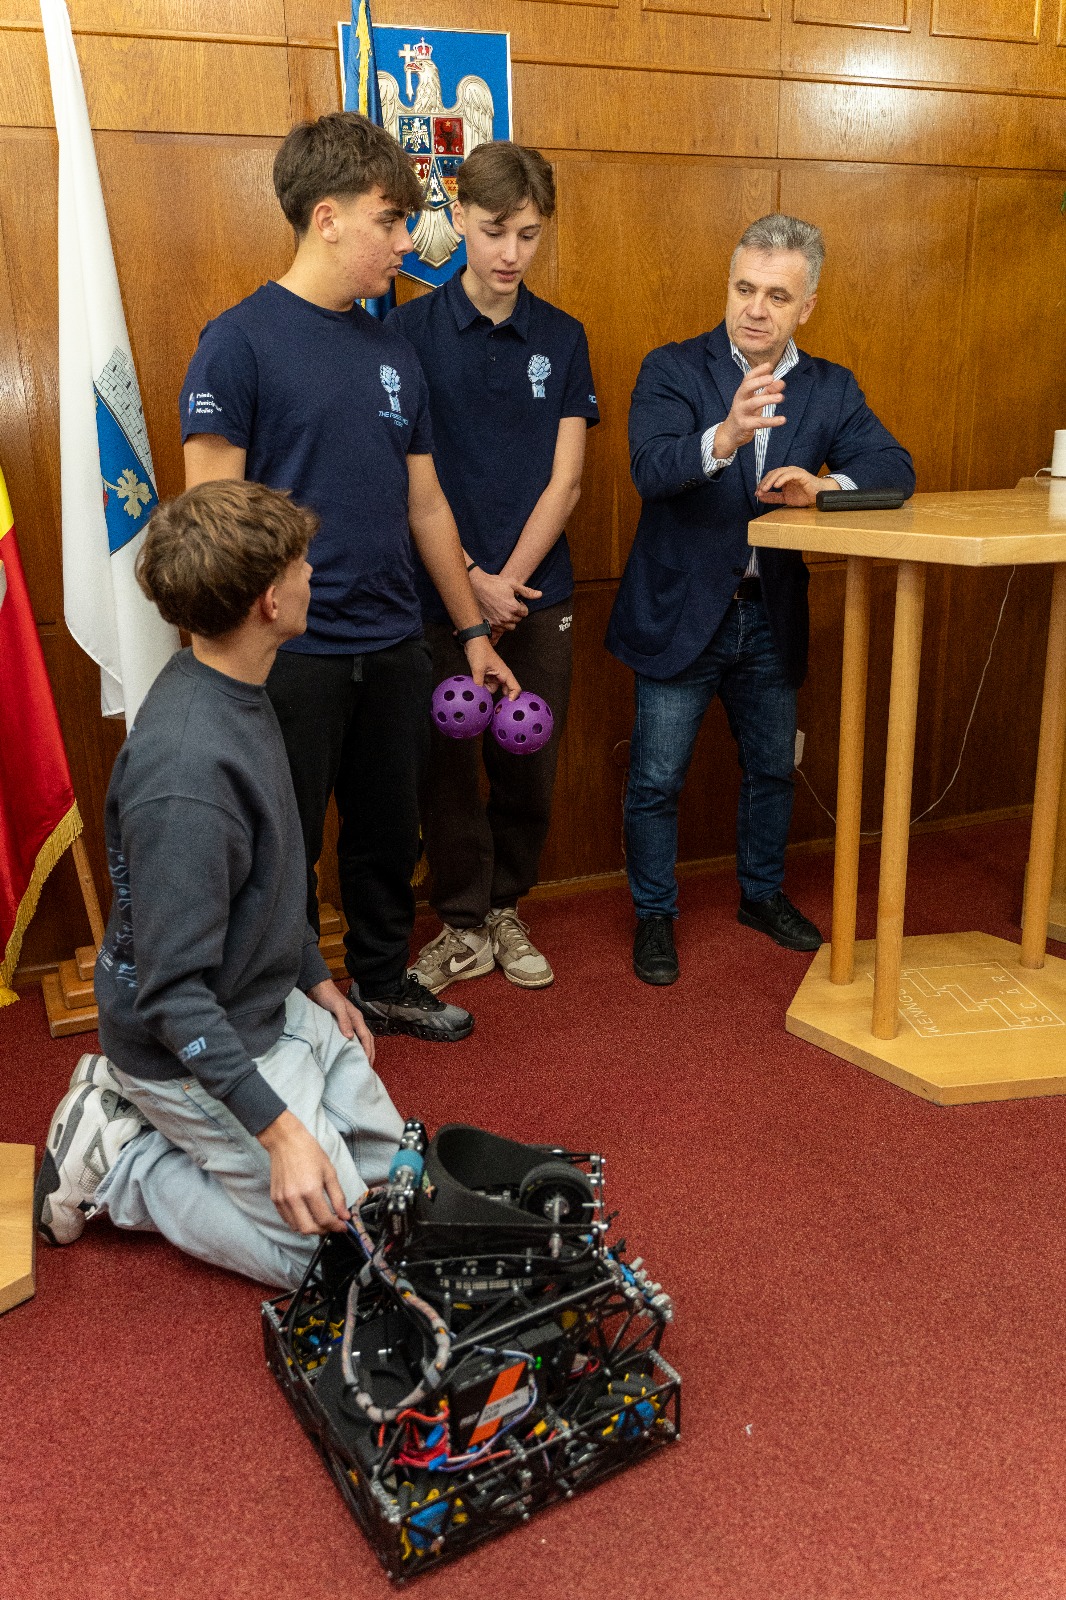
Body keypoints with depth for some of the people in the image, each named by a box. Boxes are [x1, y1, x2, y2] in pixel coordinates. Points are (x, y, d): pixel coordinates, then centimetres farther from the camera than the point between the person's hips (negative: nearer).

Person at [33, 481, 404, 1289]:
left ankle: (134, 1104, 19)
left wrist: (318, 979, 17)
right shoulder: (186, 773, -33)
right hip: (194, 1046, -9)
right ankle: (111, 1162, 7)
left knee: (386, 1159, 16)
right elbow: (172, 988, -29)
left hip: (275, 1003, 9)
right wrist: (279, 1130, -29)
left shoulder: (237, 691, -2)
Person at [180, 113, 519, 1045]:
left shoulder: (393, 351, 11)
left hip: (394, 647, 6)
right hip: (291, 654, -5)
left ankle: (383, 983, 36)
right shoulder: (241, 340, -8)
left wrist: (473, 630, 16)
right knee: (286, 850, 8)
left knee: (390, 836, 16)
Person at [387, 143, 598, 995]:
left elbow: (565, 480, 1)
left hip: (539, 593, 3)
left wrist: (510, 580, -9)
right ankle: (462, 925, 22)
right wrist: (473, 581, -11)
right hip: (440, 595, -2)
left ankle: (505, 909, 28)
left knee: (528, 767, 9)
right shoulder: (410, 330, -2)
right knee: (449, 767, 5)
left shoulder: (562, 338, 7)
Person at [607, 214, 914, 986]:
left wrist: (821, 484, -25)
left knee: (772, 769, 17)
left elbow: (895, 469, -5)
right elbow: (651, 467, -24)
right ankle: (655, 914, 23)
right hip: (681, 611, -4)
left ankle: (764, 894, 39)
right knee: (657, 779, 4)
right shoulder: (673, 369, -8)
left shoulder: (831, 388, 4)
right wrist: (724, 438, -44)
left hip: (771, 614, 4)